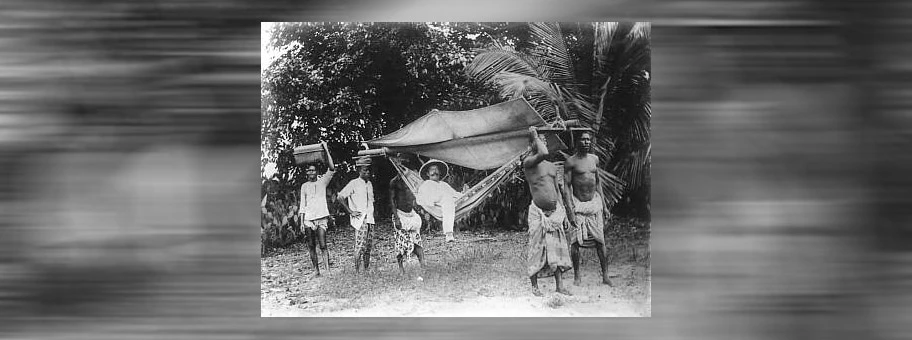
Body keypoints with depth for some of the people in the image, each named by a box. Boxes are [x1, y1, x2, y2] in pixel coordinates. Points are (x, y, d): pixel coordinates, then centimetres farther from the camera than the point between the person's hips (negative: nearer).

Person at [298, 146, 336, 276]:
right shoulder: (304, 186, 13)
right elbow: (302, 205, 13)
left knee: (323, 246, -12)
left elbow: (332, 169, -8)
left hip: (321, 217, -3)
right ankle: (317, 271, 9)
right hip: (308, 219, 3)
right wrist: (301, 222, 6)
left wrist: (326, 150, -9)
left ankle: (328, 270, -16)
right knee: (311, 247, 3)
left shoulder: (322, 181, 7)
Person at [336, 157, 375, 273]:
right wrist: (350, 212, -11)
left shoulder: (369, 184, 15)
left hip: (370, 219, 7)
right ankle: (357, 271, -7)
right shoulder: (354, 184, -7)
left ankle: (367, 270, 16)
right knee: (360, 246, -11)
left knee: (369, 246, 8)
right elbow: (340, 197, -12)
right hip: (359, 219, -7)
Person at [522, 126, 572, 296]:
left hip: (555, 211, 6)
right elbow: (544, 154, -28)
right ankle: (535, 286, 9)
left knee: (557, 248, 6)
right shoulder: (528, 162, -8)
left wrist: (564, 213, 14)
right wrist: (535, 136, -15)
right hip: (538, 212, -6)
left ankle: (559, 286, 12)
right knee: (537, 249, -1)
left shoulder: (552, 166, 14)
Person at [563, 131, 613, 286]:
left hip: (595, 202, 4)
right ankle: (576, 277, 10)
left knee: (600, 241, 3)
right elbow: (566, 187, -8)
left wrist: (604, 206, 15)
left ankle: (605, 276, 8)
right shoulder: (570, 161, -6)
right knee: (576, 241, -3)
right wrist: (570, 211, -15)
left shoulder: (594, 158, 10)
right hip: (578, 205, -4)